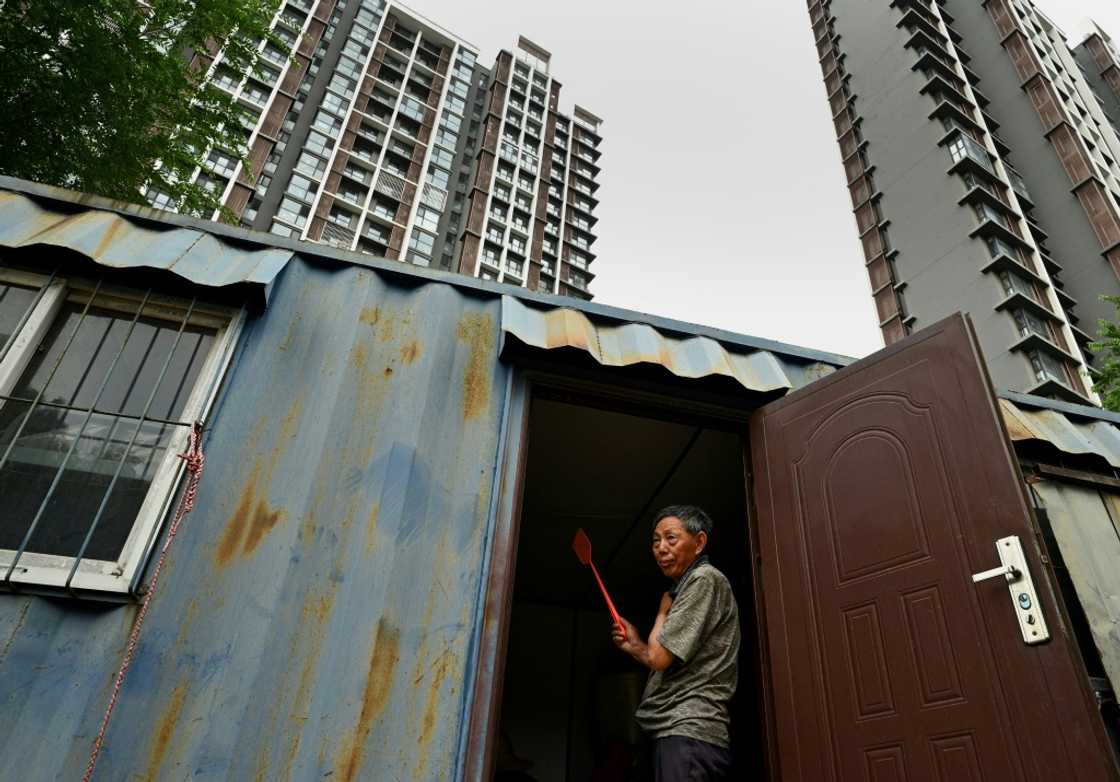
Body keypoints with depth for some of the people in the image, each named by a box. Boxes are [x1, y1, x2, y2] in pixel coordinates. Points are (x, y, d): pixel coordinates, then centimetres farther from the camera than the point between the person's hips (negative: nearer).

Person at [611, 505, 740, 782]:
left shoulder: (705, 579, -9)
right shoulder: (685, 585, 22)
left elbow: (659, 657, -14)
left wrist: (663, 610, 1)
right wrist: (635, 646, 13)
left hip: (688, 732, -10)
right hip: (677, 731, 10)